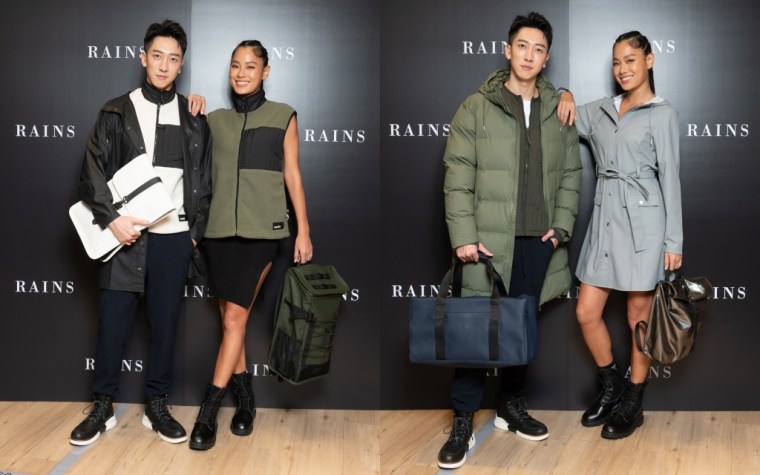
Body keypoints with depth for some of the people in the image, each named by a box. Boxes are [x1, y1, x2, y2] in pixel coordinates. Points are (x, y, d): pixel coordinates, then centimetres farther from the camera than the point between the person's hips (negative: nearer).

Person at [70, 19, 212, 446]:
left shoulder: (193, 118, 8)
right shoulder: (116, 113, 5)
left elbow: (203, 183, 11)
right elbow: (93, 174, 1)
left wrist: (195, 232, 4)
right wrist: (112, 219, -12)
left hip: (173, 238, 1)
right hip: (125, 235, -1)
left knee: (165, 323, 7)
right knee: (113, 323, 2)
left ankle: (158, 406, 18)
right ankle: (103, 408, 15)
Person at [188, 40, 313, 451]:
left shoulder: (283, 117, 5)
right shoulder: (216, 119, 12)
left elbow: (293, 175, 5)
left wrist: (303, 231, 2)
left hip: (261, 229, -3)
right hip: (219, 227, 3)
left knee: (235, 316, -9)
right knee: (229, 317, 7)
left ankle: (207, 412, -6)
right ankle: (245, 400, 21)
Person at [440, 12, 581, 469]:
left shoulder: (560, 111, 9)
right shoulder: (477, 107, -1)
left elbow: (571, 175, 13)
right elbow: (458, 177, -6)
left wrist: (562, 226, 0)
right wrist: (464, 236, -13)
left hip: (539, 242, 4)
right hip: (489, 239, -3)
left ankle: (512, 405, 30)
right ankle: (463, 423, 7)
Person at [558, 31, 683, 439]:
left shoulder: (662, 114, -1)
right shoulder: (601, 110, 13)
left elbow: (670, 178, -5)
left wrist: (674, 241, -8)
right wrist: (566, 96, 4)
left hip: (642, 221, -5)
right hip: (604, 218, 5)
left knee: (638, 316, 5)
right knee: (586, 313, 5)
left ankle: (633, 405, 19)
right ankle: (611, 387, 28)